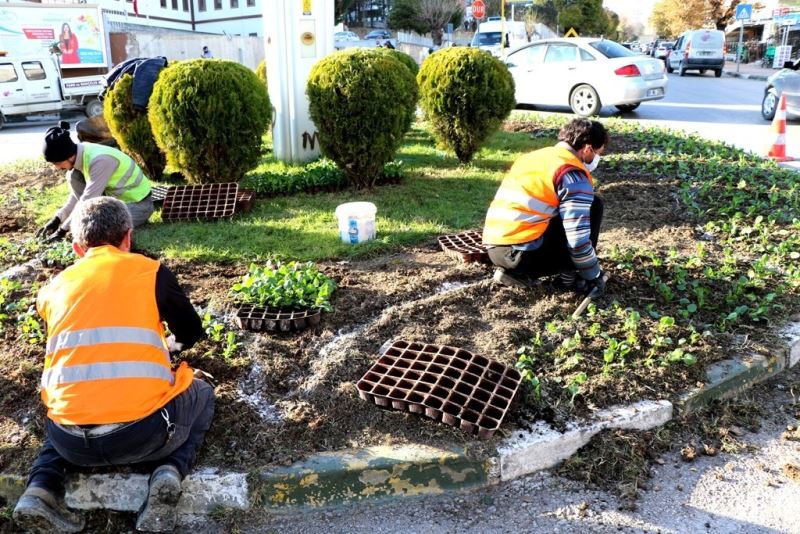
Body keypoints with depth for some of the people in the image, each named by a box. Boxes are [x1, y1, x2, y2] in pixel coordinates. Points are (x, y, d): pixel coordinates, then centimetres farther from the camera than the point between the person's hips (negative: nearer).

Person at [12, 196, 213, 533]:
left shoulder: (54, 287, 13)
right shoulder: (150, 271, 3)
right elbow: (191, 333, 16)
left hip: (71, 443, 4)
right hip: (142, 432, -3)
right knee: (202, 396, 28)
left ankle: (42, 487, 12)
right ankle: (171, 471, 1)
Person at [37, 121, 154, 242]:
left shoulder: (99, 161, -30)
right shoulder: (81, 154, -5)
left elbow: (87, 201, -26)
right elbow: (77, 193, 6)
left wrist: (63, 230, -19)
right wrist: (57, 219, 0)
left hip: (139, 205, -8)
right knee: (73, 177, -4)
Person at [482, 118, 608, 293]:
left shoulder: (537, 156, 21)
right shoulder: (574, 174, -6)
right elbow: (578, 239, -12)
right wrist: (595, 275, 5)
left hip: (495, 249, 8)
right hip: (524, 252, -8)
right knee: (593, 205, 5)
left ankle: (517, 272, 13)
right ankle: (569, 276, 9)